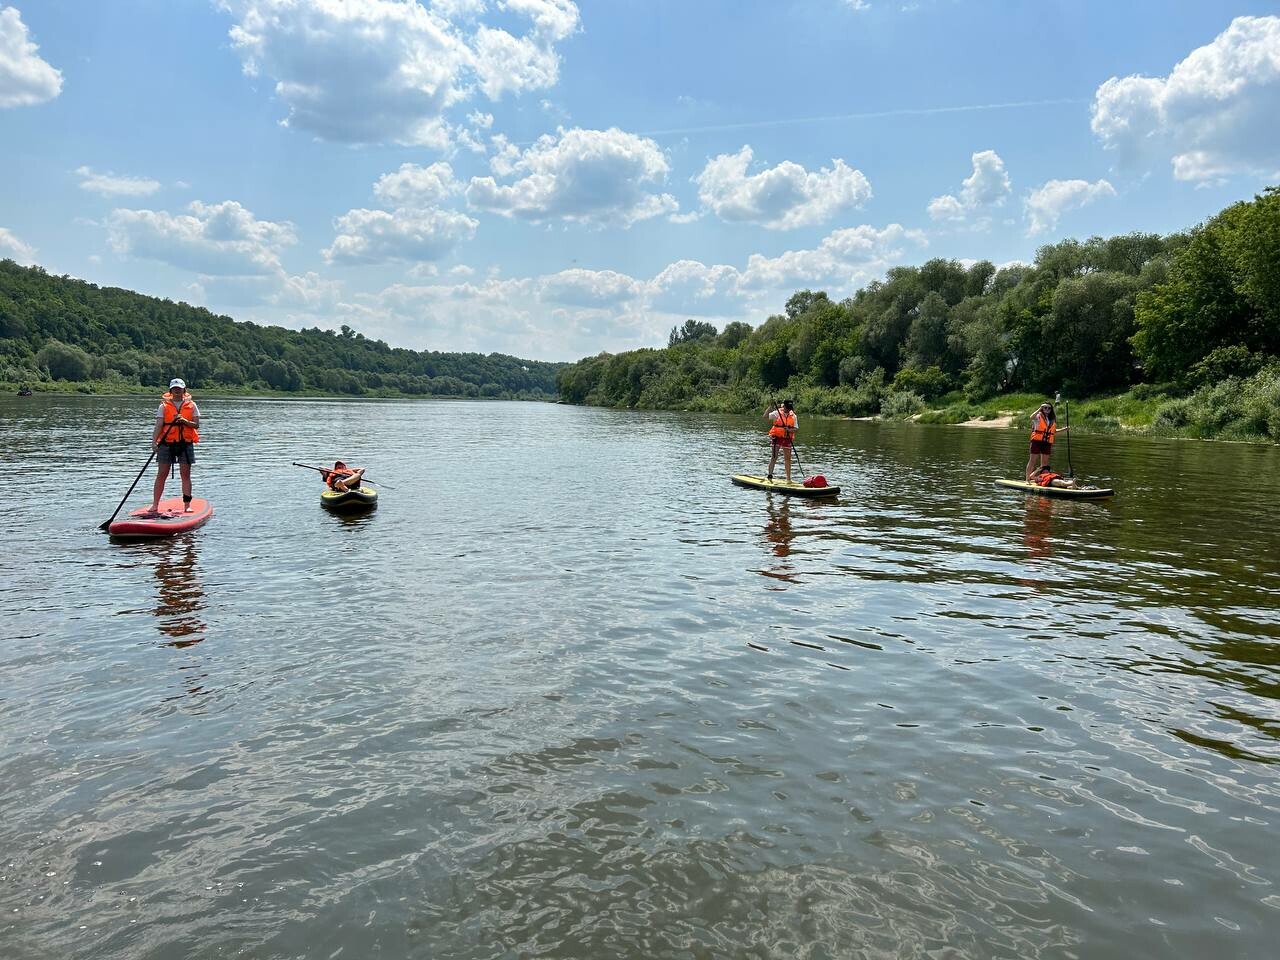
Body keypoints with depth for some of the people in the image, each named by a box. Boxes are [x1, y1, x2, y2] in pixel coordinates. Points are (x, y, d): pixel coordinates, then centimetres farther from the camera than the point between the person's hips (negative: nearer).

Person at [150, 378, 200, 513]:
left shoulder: (191, 405, 7)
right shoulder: (164, 406, 4)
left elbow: (196, 425, 1)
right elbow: (159, 425, -4)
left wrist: (184, 421, -17)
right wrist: (154, 441, -16)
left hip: (185, 443, 0)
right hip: (167, 443, 0)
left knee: (185, 474, 2)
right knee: (161, 474, 1)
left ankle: (187, 505, 8)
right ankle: (155, 505, 6)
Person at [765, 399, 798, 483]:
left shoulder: (793, 416, 7)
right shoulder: (777, 413, -3)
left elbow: (795, 428, 5)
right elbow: (765, 417, -11)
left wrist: (789, 430, -16)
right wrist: (770, 407, -17)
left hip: (787, 439, 3)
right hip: (777, 438, -3)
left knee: (788, 458, 7)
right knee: (774, 457, -4)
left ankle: (788, 478, 14)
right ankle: (770, 475, 1)